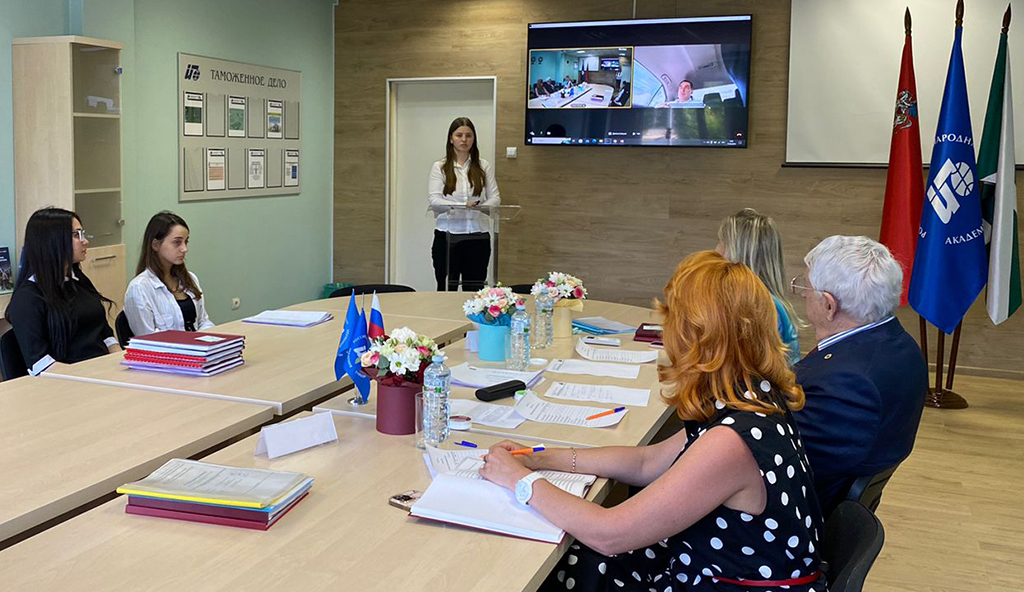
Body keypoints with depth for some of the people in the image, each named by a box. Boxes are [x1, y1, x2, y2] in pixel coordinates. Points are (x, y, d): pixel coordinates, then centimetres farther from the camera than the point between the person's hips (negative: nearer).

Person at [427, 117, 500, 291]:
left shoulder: (484, 167, 10)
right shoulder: (439, 167, 4)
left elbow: (495, 198, 5)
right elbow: (434, 199, -7)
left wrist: (481, 208, -17)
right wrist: (462, 206, -22)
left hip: (477, 236, 1)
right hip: (447, 235, -1)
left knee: (475, 290, 4)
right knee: (446, 290, 3)